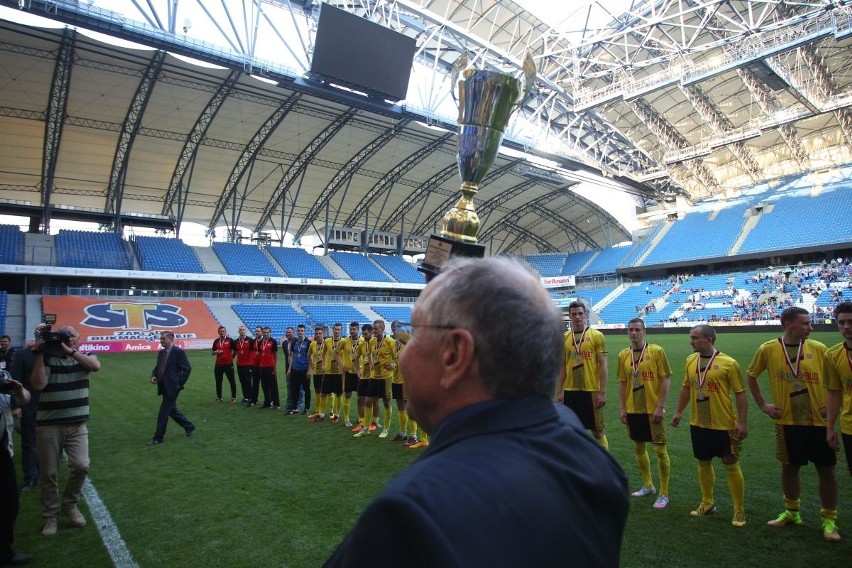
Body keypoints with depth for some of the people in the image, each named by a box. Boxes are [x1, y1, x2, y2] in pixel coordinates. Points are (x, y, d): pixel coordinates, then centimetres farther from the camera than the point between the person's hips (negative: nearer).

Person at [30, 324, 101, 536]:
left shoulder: (85, 357, 3)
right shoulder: (48, 358, -2)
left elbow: (96, 366, -19)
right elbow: (38, 384, -16)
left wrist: (70, 351, -20)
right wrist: (39, 354, -17)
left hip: (77, 424, 1)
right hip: (49, 425, -1)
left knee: (81, 465, -9)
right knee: (49, 473, 5)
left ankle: (70, 505, 16)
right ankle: (50, 516, 21)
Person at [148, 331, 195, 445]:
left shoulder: (179, 352, -14)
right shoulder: (161, 353, 10)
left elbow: (187, 368, -15)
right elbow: (157, 367, 19)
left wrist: (180, 384, -14)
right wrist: (153, 376, -2)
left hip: (172, 387, -8)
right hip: (163, 387, 8)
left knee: (163, 412, -3)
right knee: (172, 410, 17)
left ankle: (158, 438, 8)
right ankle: (189, 426, 32)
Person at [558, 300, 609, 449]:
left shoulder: (596, 336, -5)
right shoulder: (564, 338, 6)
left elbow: (603, 365, -6)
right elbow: (562, 367, 10)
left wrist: (602, 392, -11)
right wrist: (559, 392, 5)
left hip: (592, 391, -3)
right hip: (570, 391, 4)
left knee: (598, 430, 6)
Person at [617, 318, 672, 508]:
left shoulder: (656, 351, -8)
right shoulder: (623, 355, 4)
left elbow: (665, 380, -9)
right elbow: (622, 383, 9)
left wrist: (660, 406, -14)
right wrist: (623, 408, 5)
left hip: (652, 410, -5)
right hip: (633, 410, 5)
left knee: (660, 450, 1)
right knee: (639, 448, 15)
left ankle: (664, 494, 13)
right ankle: (648, 486, 32)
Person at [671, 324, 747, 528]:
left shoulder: (728, 363, -13)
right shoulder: (690, 360, 3)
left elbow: (740, 394, -10)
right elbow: (686, 387, 14)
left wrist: (743, 422, -13)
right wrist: (679, 412, 16)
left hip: (724, 424, -5)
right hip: (698, 424, 5)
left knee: (731, 465, 4)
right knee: (703, 463, 15)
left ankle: (739, 510, 18)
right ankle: (707, 503, 30)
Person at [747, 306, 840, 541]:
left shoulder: (818, 348, -4)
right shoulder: (768, 349, -5)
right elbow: (751, 375, 8)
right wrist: (763, 405, 4)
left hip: (819, 420, 0)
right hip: (787, 421, 0)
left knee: (826, 469, 5)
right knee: (789, 467, 12)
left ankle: (829, 519, 20)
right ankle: (791, 512, 30)